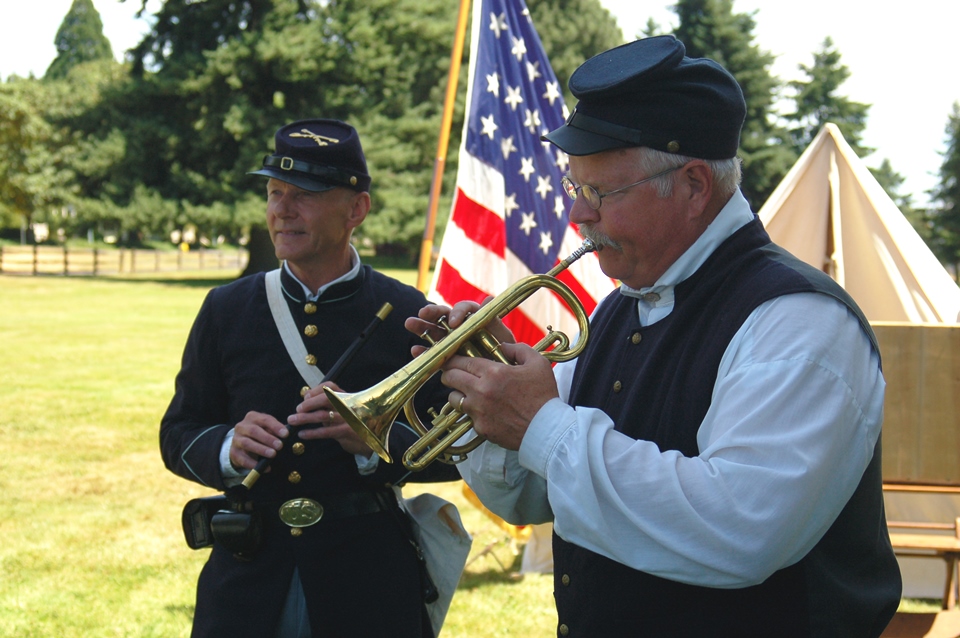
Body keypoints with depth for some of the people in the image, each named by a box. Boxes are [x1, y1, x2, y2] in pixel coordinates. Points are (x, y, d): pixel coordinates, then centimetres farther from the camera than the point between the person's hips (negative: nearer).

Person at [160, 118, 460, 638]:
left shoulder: (404, 314, -3)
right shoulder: (226, 310, 4)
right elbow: (178, 435, 7)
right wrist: (229, 448, -15)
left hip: (367, 578, -2)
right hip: (246, 572, 2)